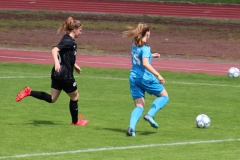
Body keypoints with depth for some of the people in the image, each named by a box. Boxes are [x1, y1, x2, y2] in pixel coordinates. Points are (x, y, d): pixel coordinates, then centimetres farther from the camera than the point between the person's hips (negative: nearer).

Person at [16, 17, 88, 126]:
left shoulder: (69, 40, 13)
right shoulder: (69, 41, -17)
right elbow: (55, 50, -31)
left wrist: (75, 66, 36)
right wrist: (56, 63, -45)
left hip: (58, 73, 9)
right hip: (65, 75, -9)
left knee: (52, 99, 11)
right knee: (75, 97, 10)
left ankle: (29, 92, 2)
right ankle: (75, 121, 26)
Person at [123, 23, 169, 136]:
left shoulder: (134, 45, 9)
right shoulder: (145, 47, -15)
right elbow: (145, 64, -28)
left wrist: (151, 56, 33)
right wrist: (158, 75, -30)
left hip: (133, 77, 7)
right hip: (145, 77, -7)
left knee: (139, 106, 5)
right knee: (164, 96, 11)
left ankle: (131, 127, -19)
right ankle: (150, 115, -11)